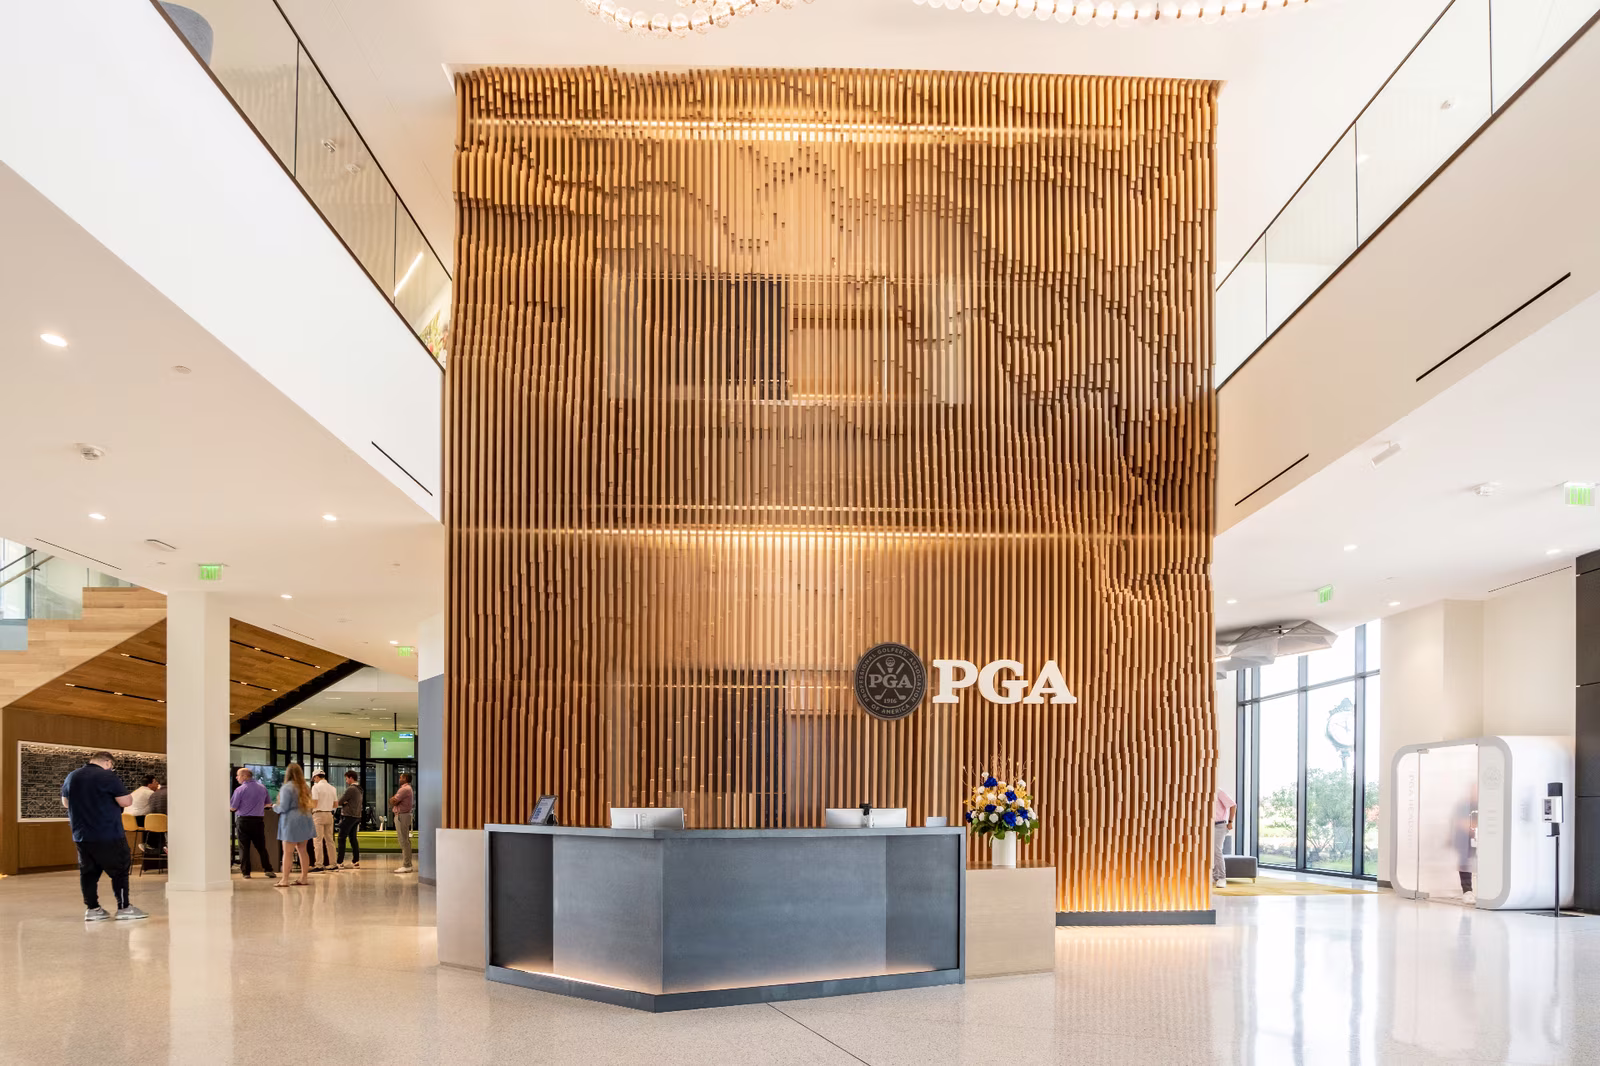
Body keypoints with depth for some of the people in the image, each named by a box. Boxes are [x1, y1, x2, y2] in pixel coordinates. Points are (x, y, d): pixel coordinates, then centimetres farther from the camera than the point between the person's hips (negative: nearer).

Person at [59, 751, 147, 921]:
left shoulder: (71, 777, 8)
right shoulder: (108, 777, -14)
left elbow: (65, 802, 21)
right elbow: (127, 802, -13)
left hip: (81, 835, 6)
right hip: (109, 835, -6)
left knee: (88, 872, 13)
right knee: (120, 870, 3)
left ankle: (92, 908, 15)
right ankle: (124, 908, 4)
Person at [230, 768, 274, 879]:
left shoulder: (240, 790, -11)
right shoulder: (262, 787, 5)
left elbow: (232, 807, -8)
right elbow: (267, 804, 16)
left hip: (243, 820, -4)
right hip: (258, 820, 4)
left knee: (244, 847, 4)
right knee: (261, 847, 9)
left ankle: (245, 871, 3)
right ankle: (268, 869, 5)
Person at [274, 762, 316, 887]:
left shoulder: (286, 788, -12)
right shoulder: (305, 787, 10)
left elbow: (283, 807, -14)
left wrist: (275, 807, 7)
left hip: (291, 822, -7)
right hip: (305, 821, 7)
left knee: (287, 852, -4)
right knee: (302, 851, 12)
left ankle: (284, 880, -6)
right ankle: (304, 878, 14)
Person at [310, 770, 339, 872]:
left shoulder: (316, 787, -8)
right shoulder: (332, 788, 11)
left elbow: (314, 804, -14)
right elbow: (336, 804, 13)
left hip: (319, 814, -6)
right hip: (329, 814, 6)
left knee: (318, 841, -5)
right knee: (329, 840, 11)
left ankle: (319, 864, -7)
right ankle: (332, 863, 13)